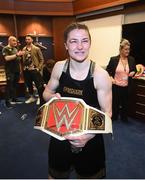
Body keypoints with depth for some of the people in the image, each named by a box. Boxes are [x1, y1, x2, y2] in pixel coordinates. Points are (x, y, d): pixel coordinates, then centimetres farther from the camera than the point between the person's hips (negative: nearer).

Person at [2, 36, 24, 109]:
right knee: (9, 86, -4)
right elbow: (7, 58, -21)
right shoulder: (5, 49, -5)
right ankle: (7, 101, 2)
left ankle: (14, 98, 22)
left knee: (15, 85, 11)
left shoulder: (15, 49, 17)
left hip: (17, 70, 7)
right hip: (10, 71, -7)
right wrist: (17, 54, -23)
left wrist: (20, 55, 4)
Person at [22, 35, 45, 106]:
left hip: (34, 70, -4)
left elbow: (41, 59, -2)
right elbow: (22, 60, 9)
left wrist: (38, 68, -9)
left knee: (39, 86, -3)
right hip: (26, 70, 4)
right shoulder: (23, 49, 7)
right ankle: (32, 97, 33)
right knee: (29, 85, 15)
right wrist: (23, 68, -1)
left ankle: (42, 100, 11)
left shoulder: (36, 49, -2)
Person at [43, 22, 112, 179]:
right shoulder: (59, 67, -9)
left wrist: (90, 135, -30)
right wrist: (53, 97, -17)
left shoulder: (100, 75, -20)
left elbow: (106, 113, -13)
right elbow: (47, 92, 6)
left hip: (89, 140, -2)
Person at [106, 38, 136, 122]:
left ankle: (124, 118, 36)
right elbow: (108, 70, 3)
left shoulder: (132, 59, 0)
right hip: (115, 86, -2)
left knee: (125, 103, 15)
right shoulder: (113, 59, -8)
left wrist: (133, 72, -9)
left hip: (126, 86, 3)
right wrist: (110, 78, -13)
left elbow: (134, 70, 14)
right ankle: (113, 117, 31)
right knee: (115, 102, 10)